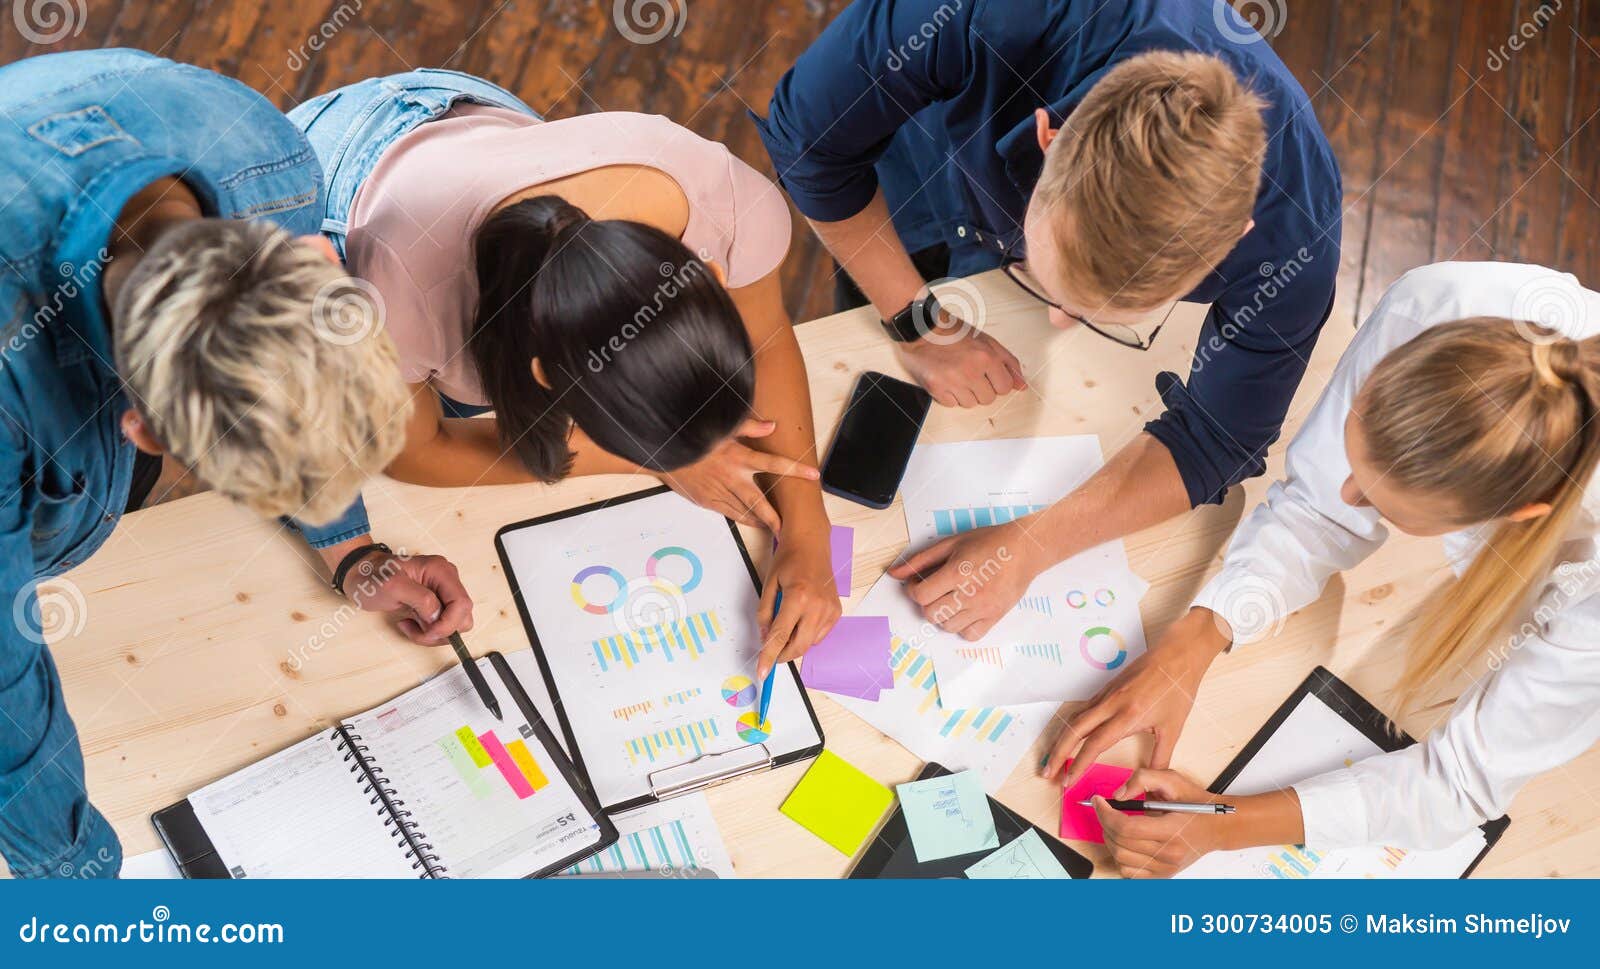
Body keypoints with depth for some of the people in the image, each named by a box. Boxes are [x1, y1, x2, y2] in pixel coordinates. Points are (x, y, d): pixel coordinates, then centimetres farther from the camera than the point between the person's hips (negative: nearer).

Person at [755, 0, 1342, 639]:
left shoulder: (1289, 245, -43)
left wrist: (1029, 545, -40)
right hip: (901, 215, 1)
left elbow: (1217, 437, -28)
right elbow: (808, 140, -31)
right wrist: (919, 325, -29)